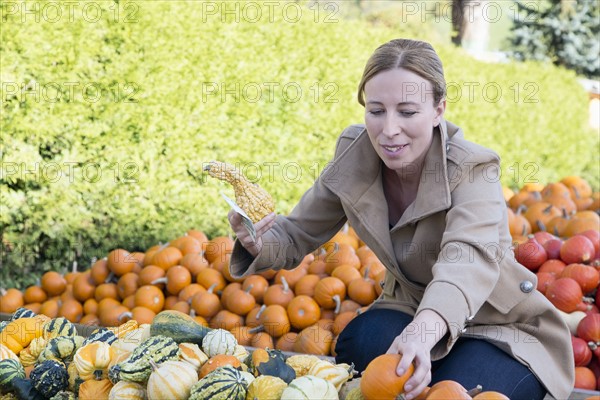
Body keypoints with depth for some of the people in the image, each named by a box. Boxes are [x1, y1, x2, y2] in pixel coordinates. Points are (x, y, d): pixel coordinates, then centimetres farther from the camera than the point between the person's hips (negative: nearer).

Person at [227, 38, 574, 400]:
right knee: (358, 344, -28)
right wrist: (259, 241, -30)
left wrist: (423, 330, -67)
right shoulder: (355, 153, -11)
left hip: (503, 331, -3)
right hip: (410, 307, 3)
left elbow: (468, 259, -46)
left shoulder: (472, 170, -26)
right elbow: (298, 234, -4)